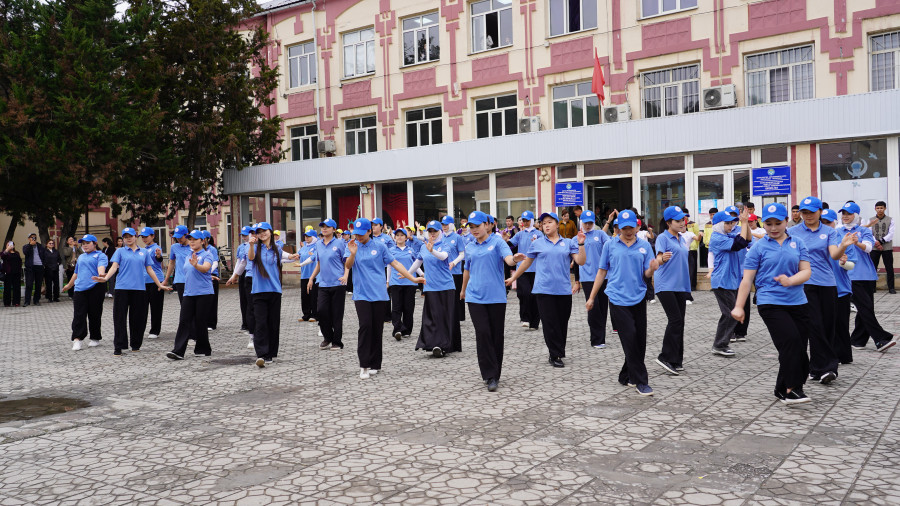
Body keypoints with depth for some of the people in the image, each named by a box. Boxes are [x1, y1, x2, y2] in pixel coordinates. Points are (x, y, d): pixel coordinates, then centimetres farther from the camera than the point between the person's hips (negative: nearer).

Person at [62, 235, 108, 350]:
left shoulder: (100, 255, 3)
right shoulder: (81, 257, 24)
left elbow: (101, 266, -18)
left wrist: (101, 274, -40)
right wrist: (69, 285, 40)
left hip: (95, 287, -5)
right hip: (80, 288, 5)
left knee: (94, 314, 2)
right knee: (79, 314, -4)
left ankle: (95, 338, 14)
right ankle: (77, 339, -6)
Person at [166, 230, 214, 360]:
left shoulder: (207, 254, -5)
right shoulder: (189, 256, 18)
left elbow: (206, 268, -25)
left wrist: (196, 265, -44)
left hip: (204, 293, -6)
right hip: (188, 293, 6)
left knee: (200, 322, -1)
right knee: (184, 321, -4)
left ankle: (203, 349, 15)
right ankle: (178, 351, -8)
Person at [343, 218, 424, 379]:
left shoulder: (379, 245, 3)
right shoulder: (352, 246, 5)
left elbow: (395, 263, 6)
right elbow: (347, 266, -9)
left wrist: (413, 278, 3)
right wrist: (352, 253, -29)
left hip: (379, 293, 1)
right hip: (361, 294, -1)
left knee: (377, 329, 5)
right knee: (365, 326, -15)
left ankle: (375, 364, 18)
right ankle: (364, 366, -9)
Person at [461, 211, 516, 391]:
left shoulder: (497, 242, -1)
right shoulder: (469, 247, 12)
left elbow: (508, 259, -18)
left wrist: (515, 259, -41)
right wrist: (463, 290, 34)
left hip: (496, 296, -2)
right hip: (476, 297, 2)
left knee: (496, 335, 5)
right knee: (483, 333, -9)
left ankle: (495, 374, 20)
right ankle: (490, 376, -4)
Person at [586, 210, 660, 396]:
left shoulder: (644, 246, 8)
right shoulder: (610, 245, 5)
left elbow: (647, 274, 6)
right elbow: (602, 271, 9)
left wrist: (652, 269, -18)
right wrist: (591, 297, 8)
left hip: (638, 298, 3)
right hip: (618, 298, -3)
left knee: (640, 341, 6)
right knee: (630, 339, -10)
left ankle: (626, 377, 23)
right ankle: (640, 381, -3)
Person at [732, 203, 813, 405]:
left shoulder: (797, 244, 11)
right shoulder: (759, 247, 3)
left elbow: (806, 272, 3)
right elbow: (747, 279, 2)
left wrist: (790, 280, -18)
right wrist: (739, 306, -2)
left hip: (798, 302, 4)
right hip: (770, 303, -4)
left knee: (799, 347, 4)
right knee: (791, 340, -20)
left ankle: (783, 389, 20)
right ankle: (792, 388, -13)